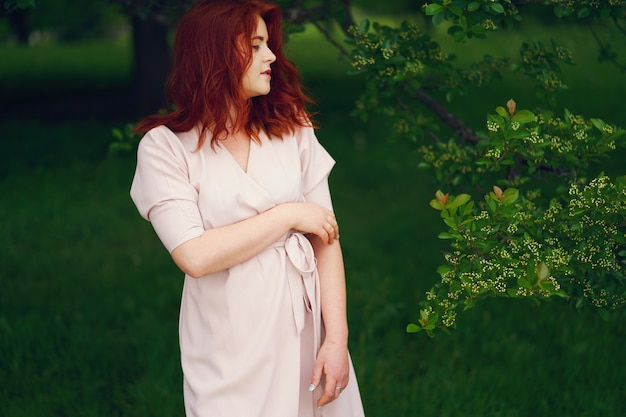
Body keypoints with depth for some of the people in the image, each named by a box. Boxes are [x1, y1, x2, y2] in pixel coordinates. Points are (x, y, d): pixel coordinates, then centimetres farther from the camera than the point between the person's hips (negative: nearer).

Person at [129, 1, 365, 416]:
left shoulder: (292, 129, 2)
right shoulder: (165, 146, -6)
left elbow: (326, 240, -2)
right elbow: (195, 257, -17)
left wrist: (337, 339, -10)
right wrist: (289, 215, -13)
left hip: (304, 324, 3)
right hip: (230, 347, -3)